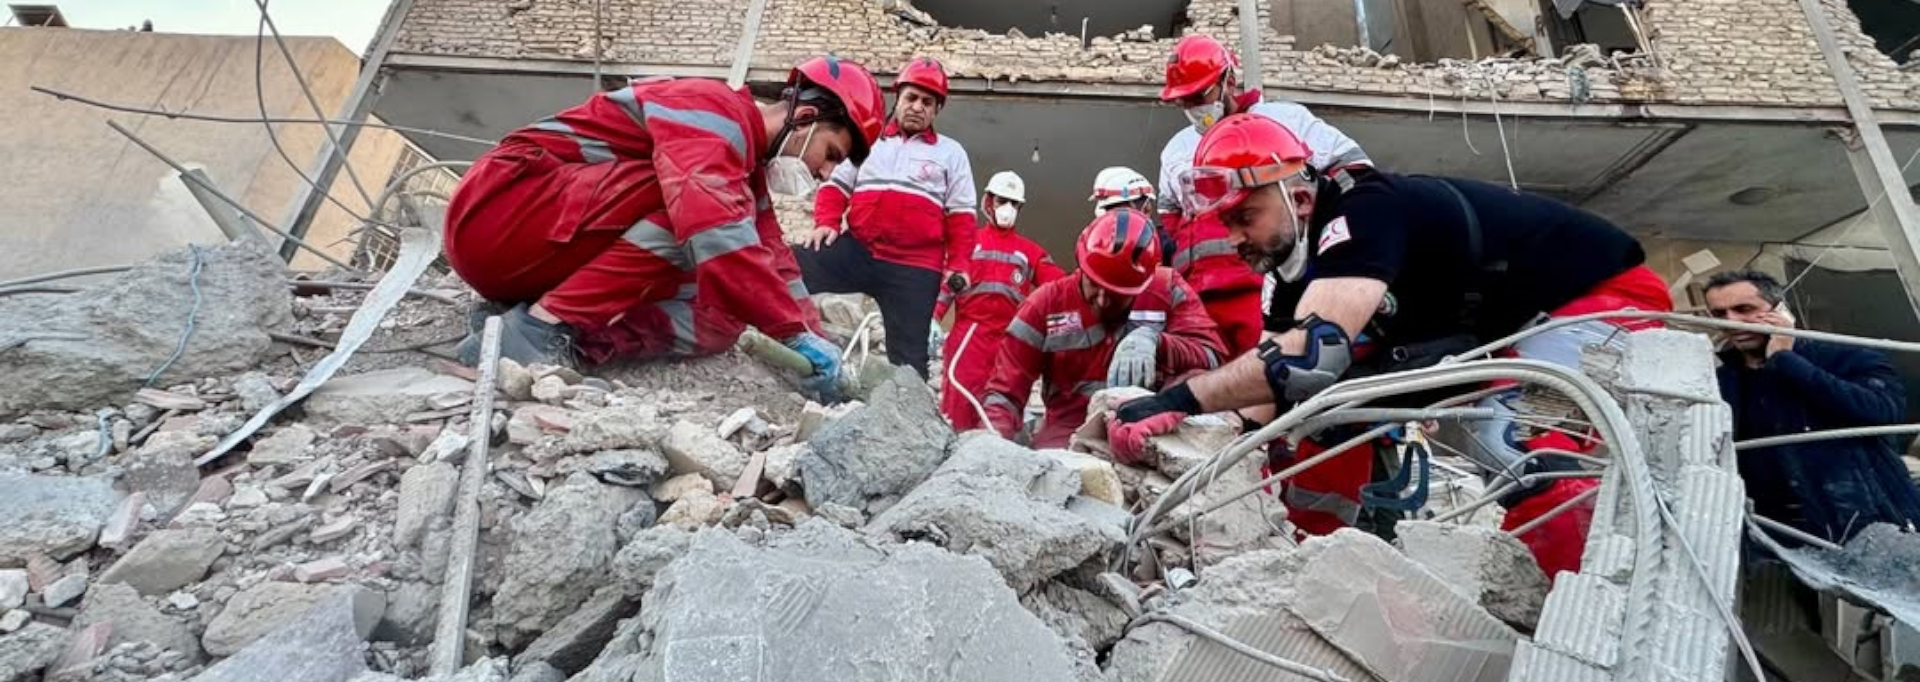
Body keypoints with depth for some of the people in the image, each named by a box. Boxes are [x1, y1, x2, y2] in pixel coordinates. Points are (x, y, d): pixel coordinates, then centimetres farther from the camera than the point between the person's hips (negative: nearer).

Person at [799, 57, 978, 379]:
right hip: (856, 251, 2)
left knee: (908, 354, -2)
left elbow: (960, 216, 9)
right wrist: (827, 222, -3)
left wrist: (957, 264, -4)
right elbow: (837, 186, 17)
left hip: (914, 267, -1)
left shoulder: (951, 153, 16)